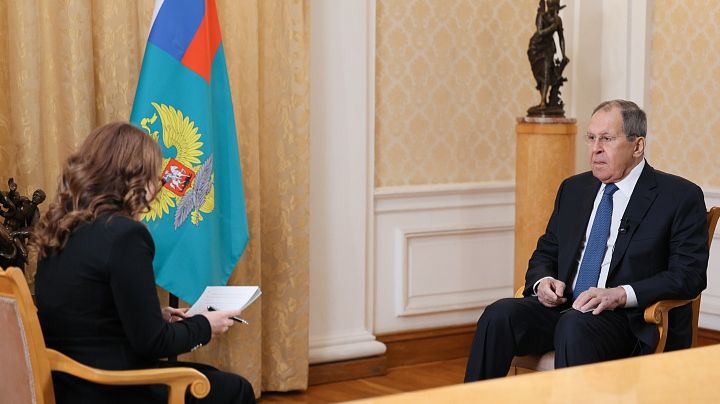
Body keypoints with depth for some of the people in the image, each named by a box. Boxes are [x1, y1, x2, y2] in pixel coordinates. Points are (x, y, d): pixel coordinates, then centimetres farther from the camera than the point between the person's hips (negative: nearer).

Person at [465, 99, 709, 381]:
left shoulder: (681, 197, 1)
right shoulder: (574, 189, 18)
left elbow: (689, 274, -7)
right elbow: (545, 253, 23)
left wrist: (622, 294, -21)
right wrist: (543, 281, -2)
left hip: (631, 320, -5)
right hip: (563, 306, 5)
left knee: (574, 326, -37)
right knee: (499, 315, -23)